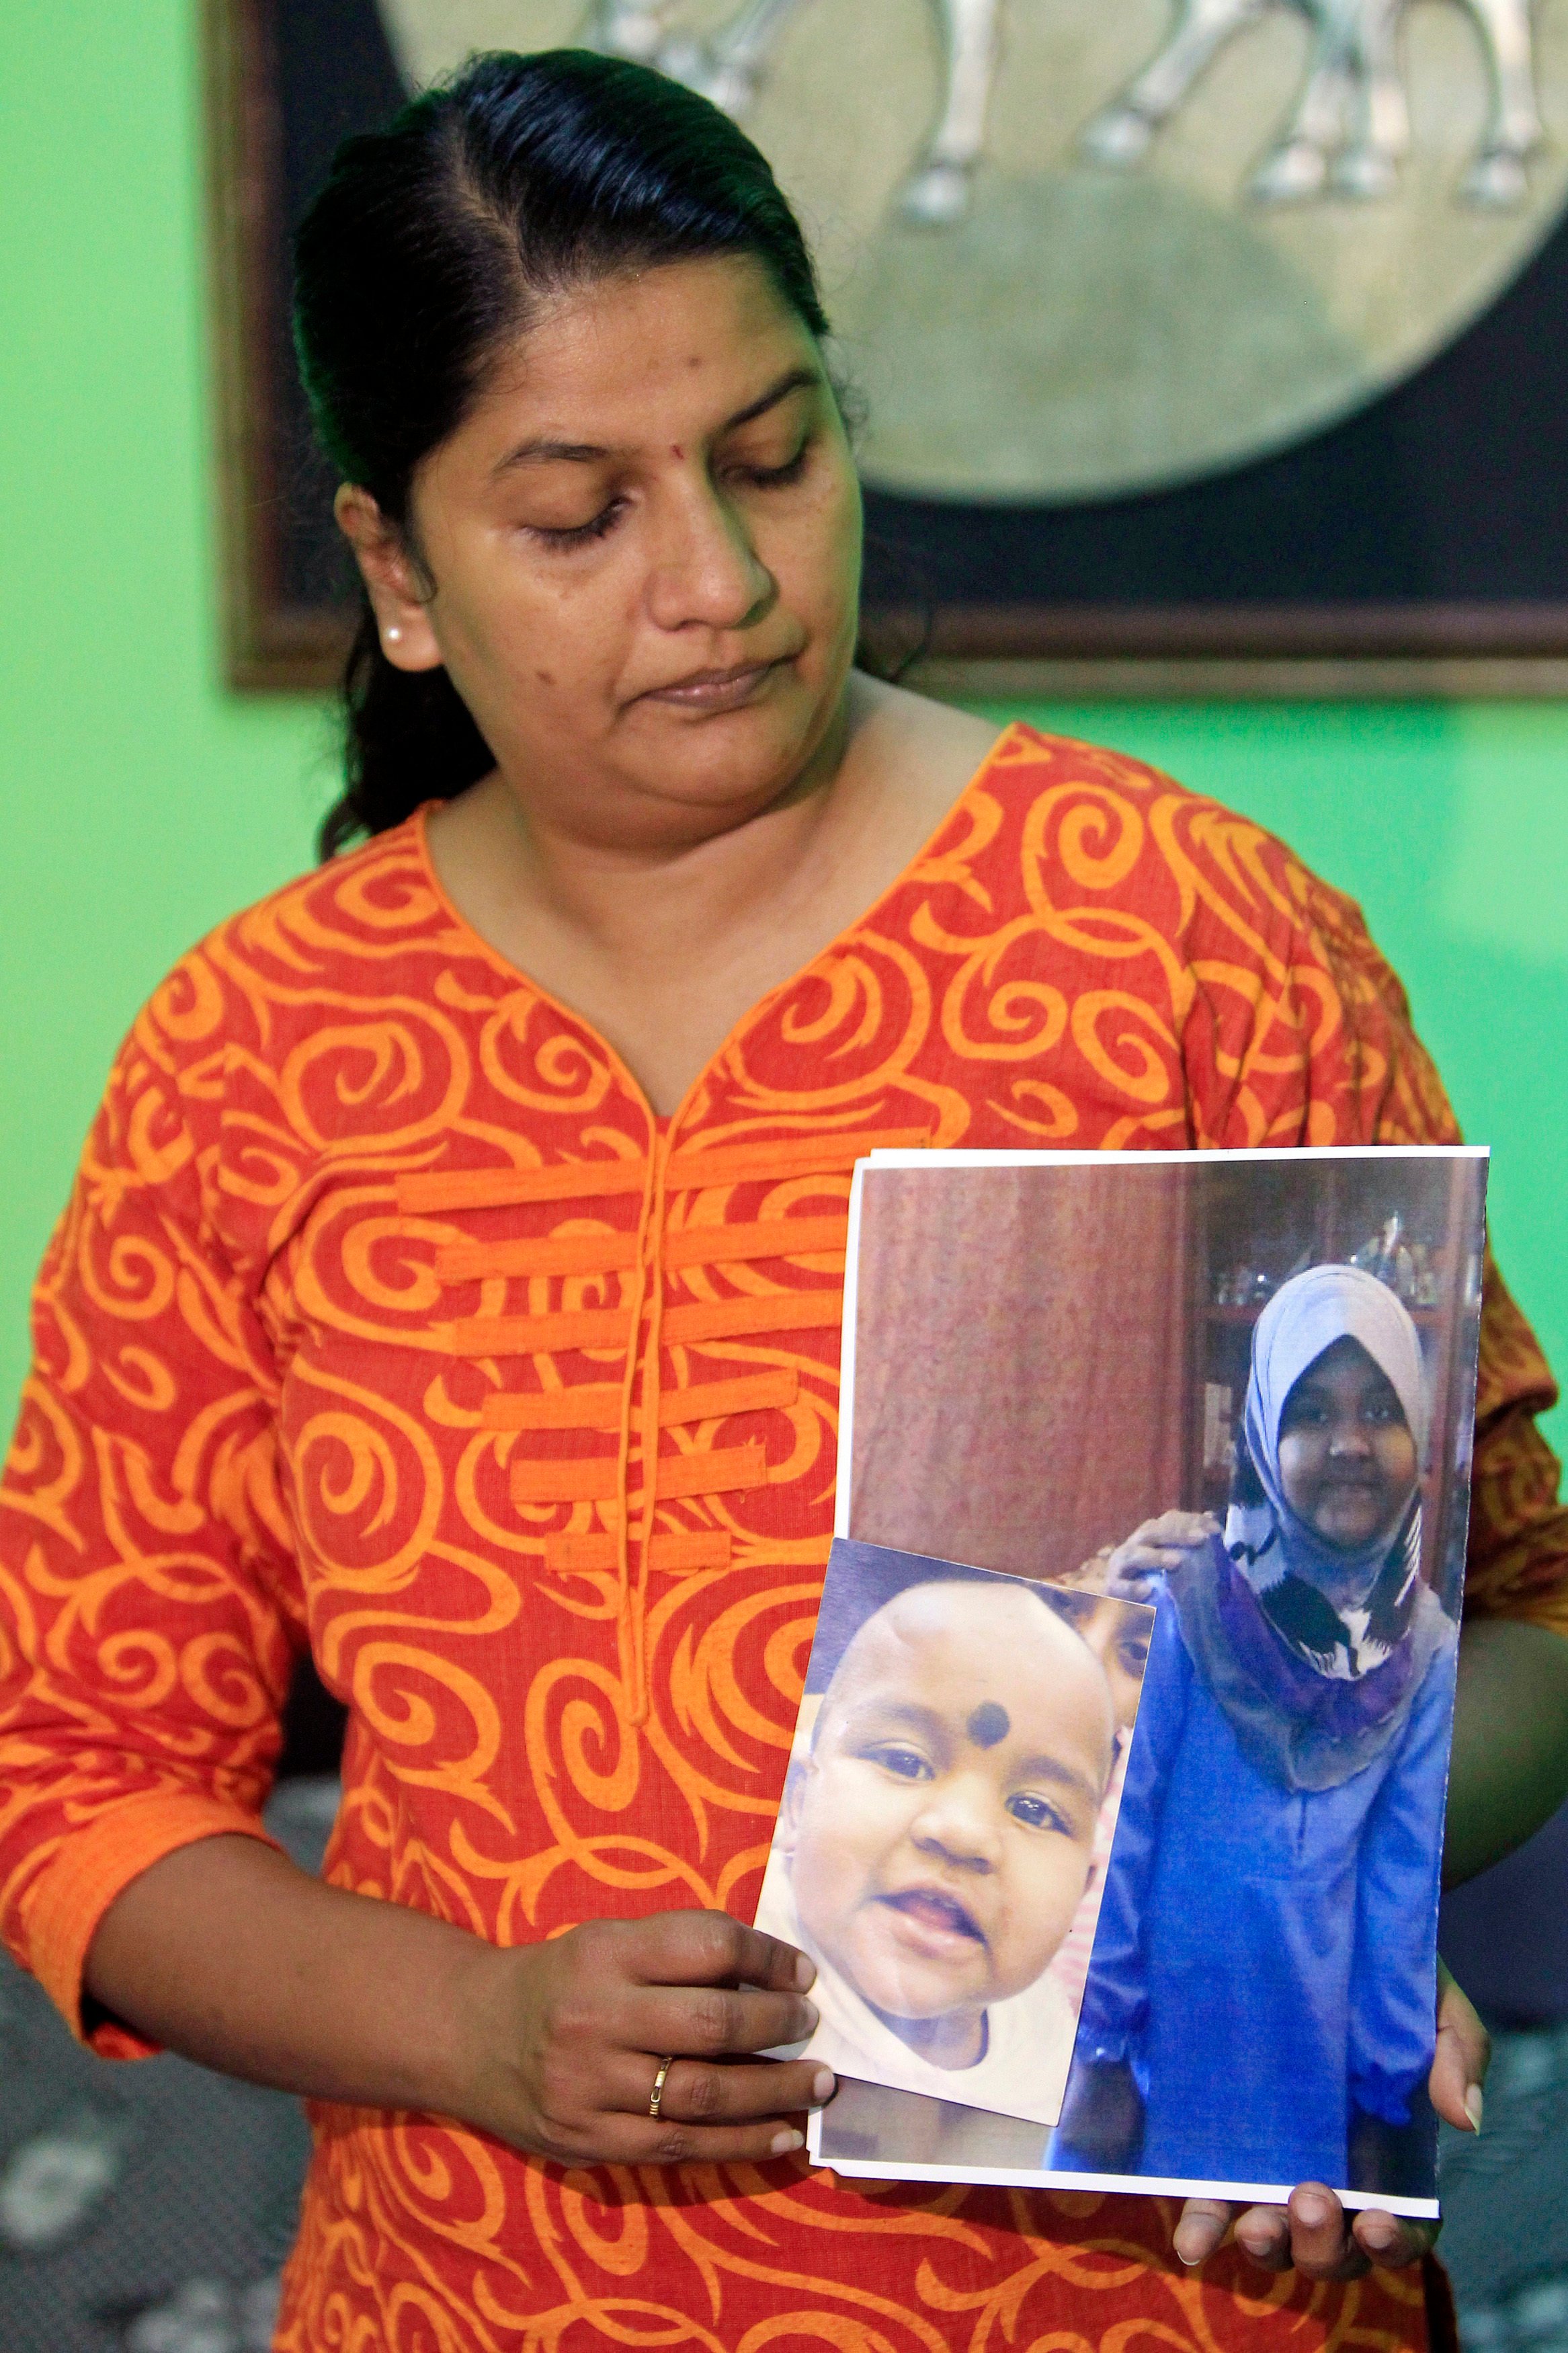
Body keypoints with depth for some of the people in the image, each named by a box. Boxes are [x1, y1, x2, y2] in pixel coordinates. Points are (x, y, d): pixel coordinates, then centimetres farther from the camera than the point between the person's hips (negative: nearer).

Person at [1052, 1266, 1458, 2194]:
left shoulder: (1428, 1657, 1)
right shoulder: (1183, 1601, -8)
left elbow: (1407, 1890, 3)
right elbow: (1112, 1823, -7)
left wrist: (1384, 2097, 1)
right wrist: (1097, 2051, -8)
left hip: (1319, 2080, 2)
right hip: (1164, 2061, -2)